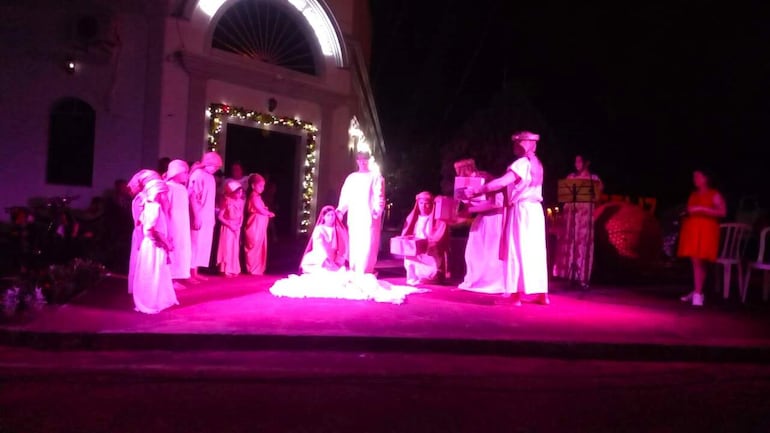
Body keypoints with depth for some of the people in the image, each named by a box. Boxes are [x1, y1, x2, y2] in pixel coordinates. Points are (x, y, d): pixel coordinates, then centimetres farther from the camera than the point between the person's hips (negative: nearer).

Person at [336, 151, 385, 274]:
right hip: (354, 217, 4)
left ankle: (365, 274, -8)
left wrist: (377, 210, -19)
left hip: (369, 217, -3)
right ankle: (353, 273, 7)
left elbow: (379, 196, -3)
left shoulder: (376, 176, 7)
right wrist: (340, 210, -2)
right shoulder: (351, 177, 19)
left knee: (367, 246, -9)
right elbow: (345, 195, 12)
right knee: (353, 246, 2)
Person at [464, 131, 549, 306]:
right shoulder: (536, 164, 15)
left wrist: (477, 190, -21)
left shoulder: (522, 163, -12)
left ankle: (516, 295, -5)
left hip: (522, 211, -9)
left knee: (517, 251, -6)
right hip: (534, 210, 9)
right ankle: (542, 294, 13)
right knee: (534, 252, 10)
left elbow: (503, 182, -23)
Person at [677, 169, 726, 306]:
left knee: (699, 262, -12)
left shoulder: (714, 194, -2)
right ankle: (696, 291, 13)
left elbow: (722, 212, -13)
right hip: (692, 230, 6)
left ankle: (698, 294, -12)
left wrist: (702, 209, -18)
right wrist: (686, 213, 9)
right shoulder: (693, 194, 18)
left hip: (705, 231, -6)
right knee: (695, 262, 7)